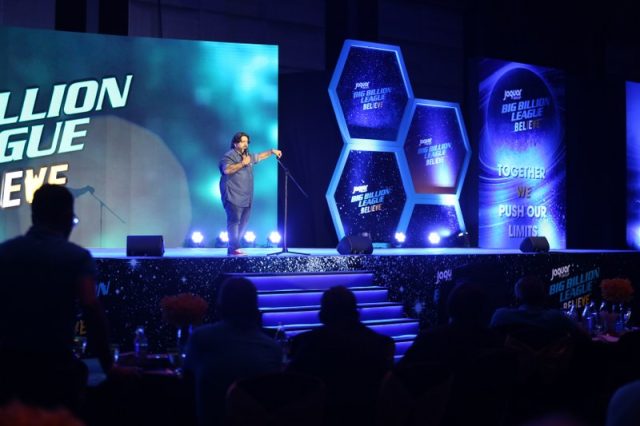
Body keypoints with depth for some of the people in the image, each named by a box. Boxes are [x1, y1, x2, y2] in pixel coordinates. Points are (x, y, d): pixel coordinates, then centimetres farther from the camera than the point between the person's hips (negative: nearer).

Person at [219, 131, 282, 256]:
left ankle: (232, 248, 10)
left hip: (246, 198, 9)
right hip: (233, 197, -9)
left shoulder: (248, 156, 20)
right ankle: (234, 249, -15)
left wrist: (272, 151, 30)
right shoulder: (229, 155, -7)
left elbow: (259, 156, 38)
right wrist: (242, 163, -19)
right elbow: (227, 170, -23)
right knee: (234, 222, -13)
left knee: (242, 224, 6)